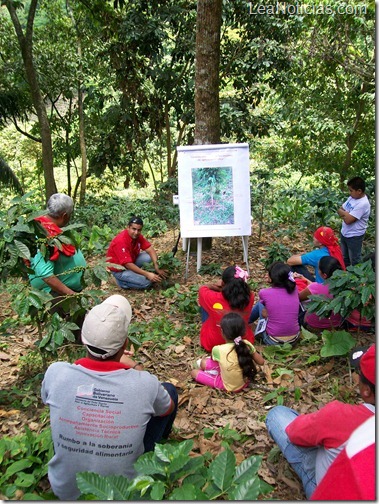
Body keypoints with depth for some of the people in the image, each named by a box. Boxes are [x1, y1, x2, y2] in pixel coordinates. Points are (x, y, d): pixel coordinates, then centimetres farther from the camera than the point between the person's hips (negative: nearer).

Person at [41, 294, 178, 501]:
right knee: (169, 389, 13)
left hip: (64, 489, 2)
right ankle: (159, 441, 47)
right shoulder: (145, 383, -28)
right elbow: (168, 408, -2)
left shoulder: (56, 373, -25)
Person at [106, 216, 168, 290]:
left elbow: (150, 250, -10)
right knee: (147, 282, -20)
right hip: (120, 270, -7)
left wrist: (157, 268, -24)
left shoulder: (137, 236, -8)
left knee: (151, 257, -9)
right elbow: (128, 264, -32)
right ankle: (122, 281, 0)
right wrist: (147, 274, -33)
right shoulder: (121, 241, -31)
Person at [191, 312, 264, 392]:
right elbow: (261, 362, -4)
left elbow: (213, 359, 0)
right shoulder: (247, 344, -19)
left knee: (194, 372, 4)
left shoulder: (218, 349, -26)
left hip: (228, 386, -4)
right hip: (245, 382, 5)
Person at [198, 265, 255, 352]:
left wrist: (215, 285, 13)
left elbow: (202, 289, -2)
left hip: (212, 344, -3)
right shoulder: (249, 297, -22)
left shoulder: (213, 299, -28)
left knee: (203, 304, 17)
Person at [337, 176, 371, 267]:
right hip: (344, 233, 9)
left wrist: (343, 213, -10)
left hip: (354, 236, -9)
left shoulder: (363, 204, -27)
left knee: (355, 261, 8)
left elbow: (348, 220, -30)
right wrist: (346, 213, -16)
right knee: (344, 258, 24)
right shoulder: (352, 197, 0)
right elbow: (339, 210, 4)